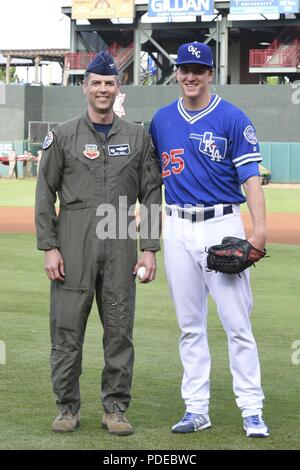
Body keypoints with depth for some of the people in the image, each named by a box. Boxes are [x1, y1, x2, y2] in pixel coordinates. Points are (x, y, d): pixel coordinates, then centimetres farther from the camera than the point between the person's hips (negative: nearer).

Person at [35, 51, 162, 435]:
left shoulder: (138, 137, 10)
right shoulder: (63, 136, 5)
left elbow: (151, 195, 9)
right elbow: (45, 194, 3)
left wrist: (149, 248, 1)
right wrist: (49, 247, -5)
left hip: (121, 241, 2)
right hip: (74, 239, -1)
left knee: (120, 328, 2)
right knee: (67, 327, 0)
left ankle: (115, 408, 11)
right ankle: (67, 408, 10)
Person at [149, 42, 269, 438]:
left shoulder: (232, 119, -3)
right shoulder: (162, 120, 11)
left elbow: (250, 175, -9)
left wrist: (259, 226, -19)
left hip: (222, 226, -4)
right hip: (178, 230, 4)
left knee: (237, 322, -6)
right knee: (190, 324, 8)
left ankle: (252, 410, -2)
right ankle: (196, 409, 13)